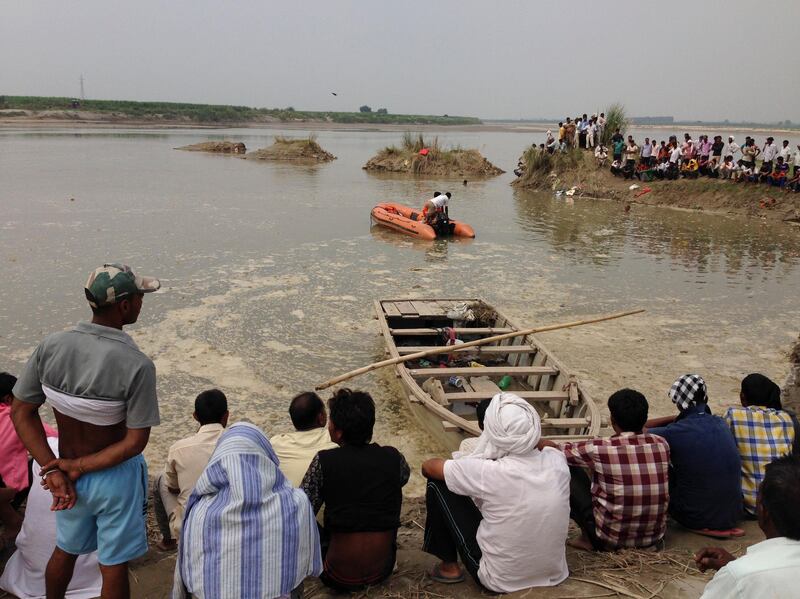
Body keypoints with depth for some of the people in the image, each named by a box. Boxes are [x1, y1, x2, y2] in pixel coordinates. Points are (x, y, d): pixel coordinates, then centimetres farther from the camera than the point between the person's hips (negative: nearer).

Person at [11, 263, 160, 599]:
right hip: (114, 477, -4)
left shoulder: (50, 347, -14)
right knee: (113, 566, 17)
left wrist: (53, 470, -10)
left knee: (65, 550, 30)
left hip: (67, 476, 4)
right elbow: (135, 443, -23)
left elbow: (21, 413, -8)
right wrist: (78, 467, -15)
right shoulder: (137, 365, -27)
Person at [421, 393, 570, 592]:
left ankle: (449, 567, 17)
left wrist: (457, 466, 9)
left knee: (437, 483, 1)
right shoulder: (557, 460, -14)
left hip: (500, 582, -5)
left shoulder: (489, 473, -27)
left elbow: (428, 467, -9)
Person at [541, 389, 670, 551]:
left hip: (612, 539, -5)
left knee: (568, 471, 6)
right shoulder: (661, 444, -7)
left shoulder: (600, 449, -17)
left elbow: (551, 448, -1)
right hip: (654, 536, 5)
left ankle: (589, 538, 8)